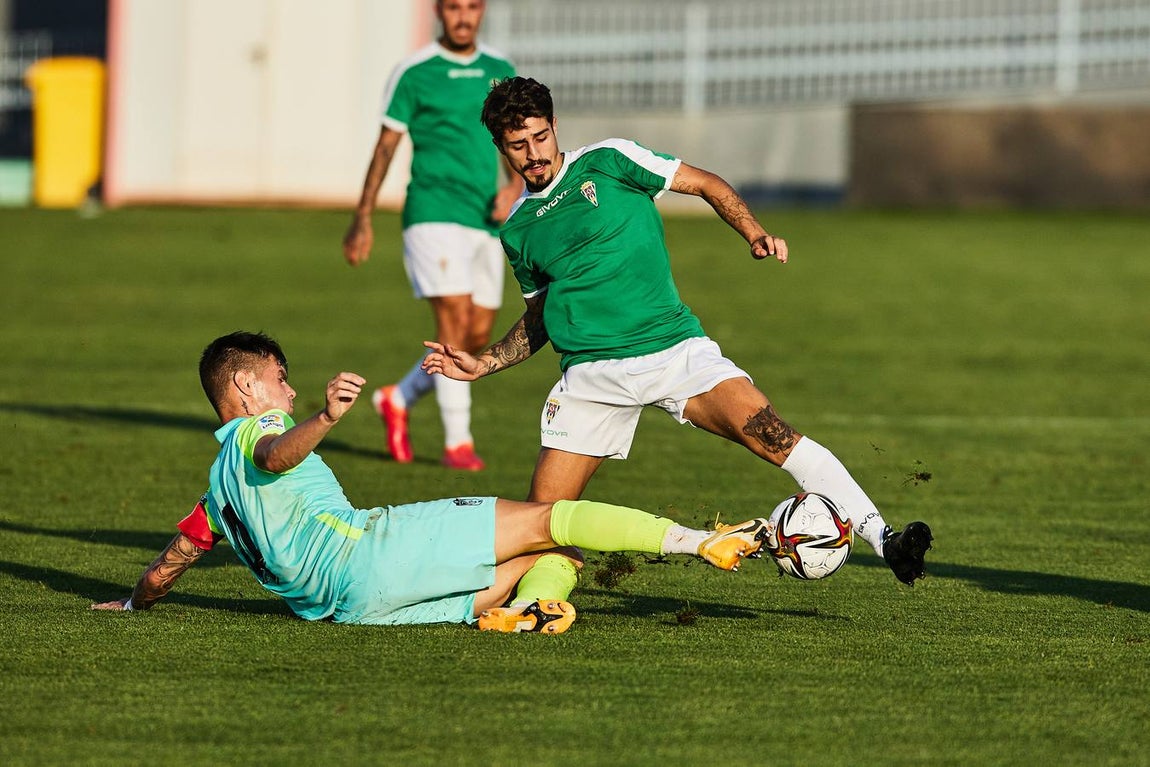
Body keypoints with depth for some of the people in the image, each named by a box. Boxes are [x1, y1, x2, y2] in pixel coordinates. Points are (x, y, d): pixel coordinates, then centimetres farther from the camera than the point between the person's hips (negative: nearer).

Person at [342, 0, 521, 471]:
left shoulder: (500, 72, 11)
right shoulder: (413, 73, -3)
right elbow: (385, 146, 2)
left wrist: (514, 186, -6)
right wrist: (362, 218, 1)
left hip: (485, 221, 6)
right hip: (434, 215, -6)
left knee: (478, 338, 7)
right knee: (456, 322, -15)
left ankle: (398, 398, 29)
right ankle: (457, 442, -9)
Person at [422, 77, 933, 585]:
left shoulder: (607, 161, 3)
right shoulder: (518, 231, 14)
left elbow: (707, 185, 8)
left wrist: (755, 234, -8)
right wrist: (483, 365, 14)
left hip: (673, 349, -3)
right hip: (591, 372, 3)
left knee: (768, 432, -24)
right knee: (543, 513, -5)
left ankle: (882, 539, -29)